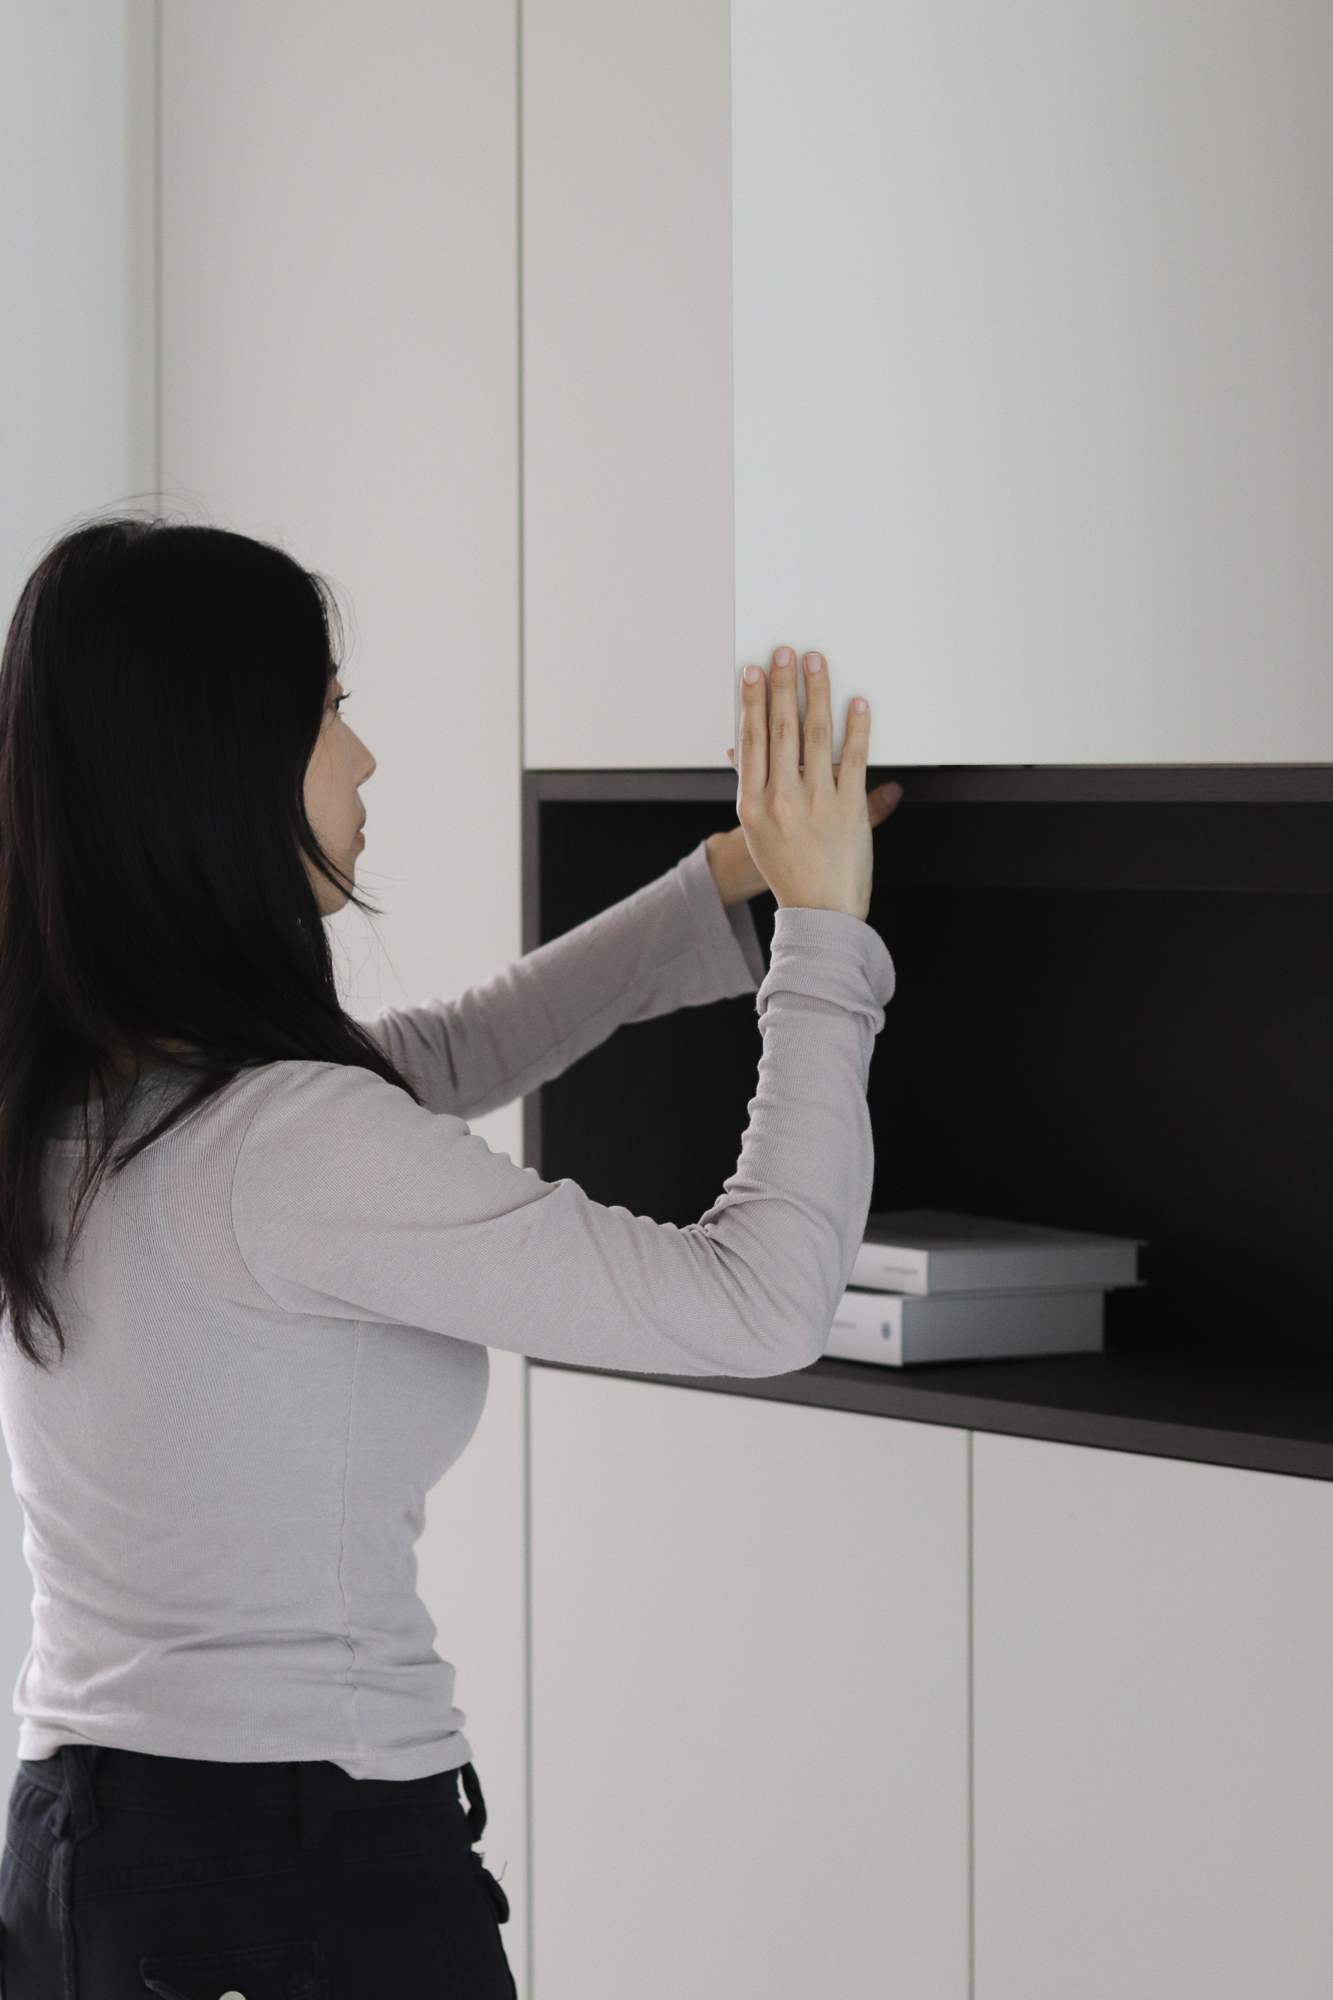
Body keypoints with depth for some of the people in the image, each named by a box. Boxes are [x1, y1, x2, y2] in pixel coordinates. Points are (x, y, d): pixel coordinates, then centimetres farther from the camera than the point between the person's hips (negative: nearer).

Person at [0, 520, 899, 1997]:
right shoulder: (280, 1147, -22)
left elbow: (448, 1056, 21)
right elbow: (761, 1302, -18)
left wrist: (729, 879, 21)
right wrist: (823, 928, -9)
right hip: (315, 1876, -8)